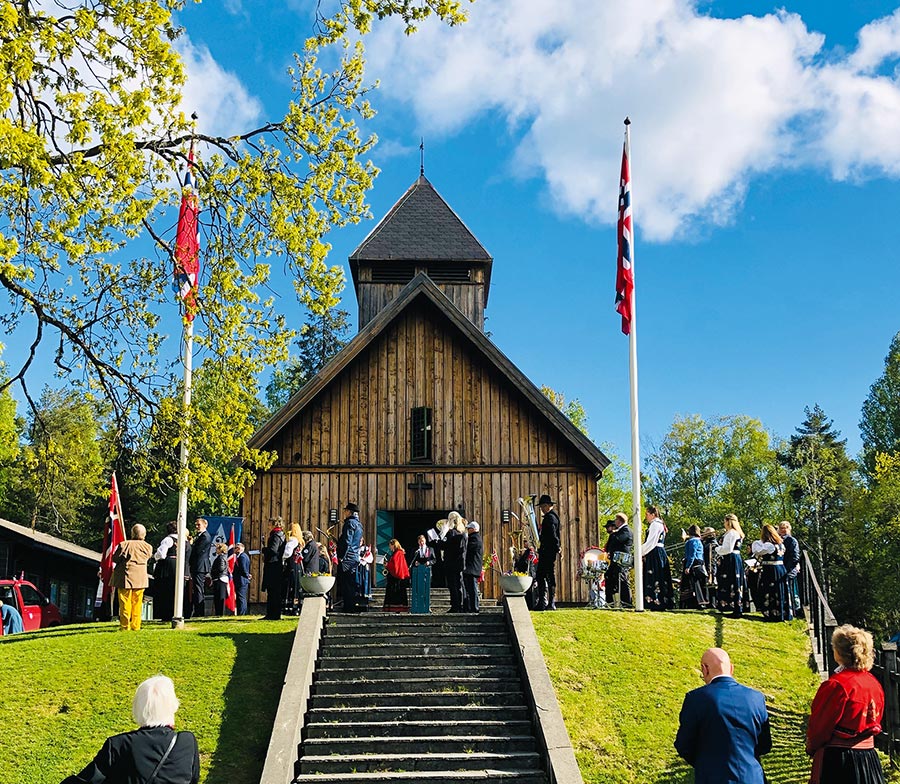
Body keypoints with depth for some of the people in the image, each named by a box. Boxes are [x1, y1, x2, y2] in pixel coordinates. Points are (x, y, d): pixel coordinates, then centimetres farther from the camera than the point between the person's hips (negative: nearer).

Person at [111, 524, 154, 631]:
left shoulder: (124, 545, -8)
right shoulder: (148, 547, 0)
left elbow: (114, 559, -1)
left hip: (125, 578, -3)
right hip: (140, 578, 3)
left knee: (125, 603, 3)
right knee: (137, 603, 11)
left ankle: (125, 626, 3)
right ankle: (136, 626, 11)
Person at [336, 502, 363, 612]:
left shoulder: (350, 523, -12)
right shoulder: (359, 524, 18)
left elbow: (347, 542, -19)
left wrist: (341, 557, -18)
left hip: (347, 558, -10)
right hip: (355, 557, 10)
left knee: (345, 584, -7)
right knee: (351, 583, 12)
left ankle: (348, 607, -9)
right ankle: (351, 606, 14)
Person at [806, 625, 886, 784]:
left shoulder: (837, 685, -18)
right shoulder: (874, 683, 5)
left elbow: (820, 725, -10)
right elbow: (876, 721, 15)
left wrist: (811, 747, 7)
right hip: (869, 758, 8)